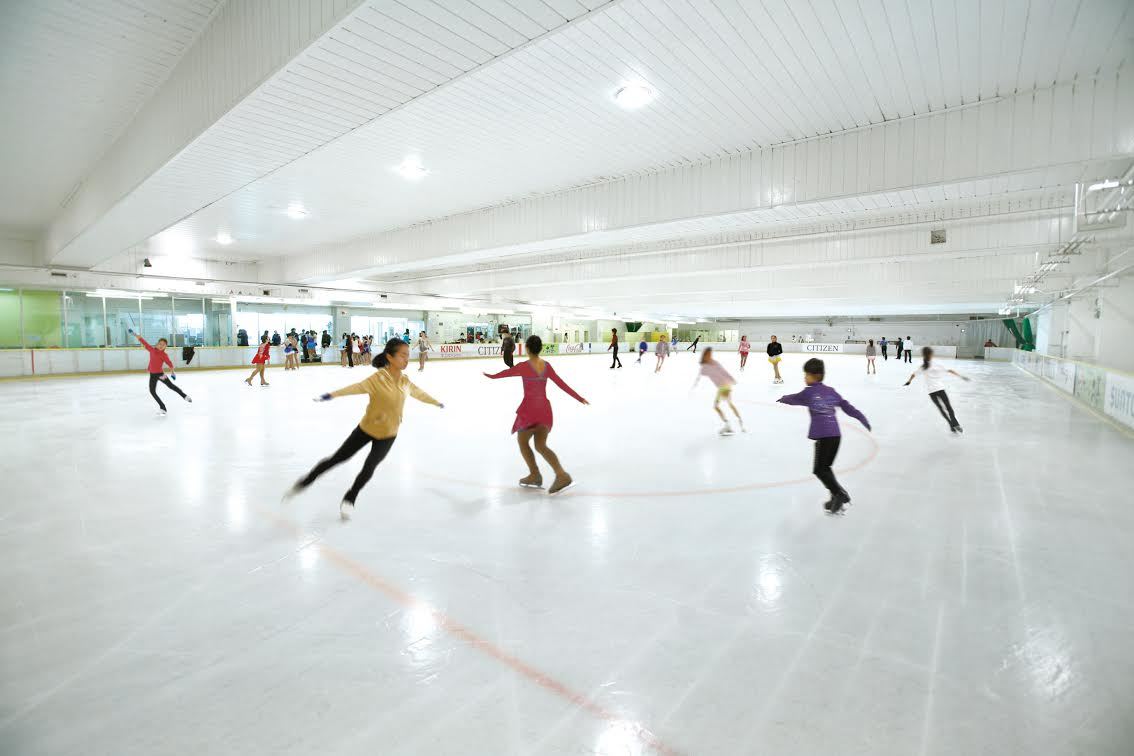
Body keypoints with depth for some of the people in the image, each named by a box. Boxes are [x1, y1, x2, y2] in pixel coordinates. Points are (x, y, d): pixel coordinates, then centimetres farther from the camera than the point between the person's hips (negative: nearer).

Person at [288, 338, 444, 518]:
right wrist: (333, 394, -56)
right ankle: (305, 482, 33)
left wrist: (437, 402, 27)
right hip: (367, 428, -3)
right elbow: (357, 387, -39)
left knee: (368, 468, -6)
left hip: (388, 435, 3)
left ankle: (349, 499, 20)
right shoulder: (379, 378, -23)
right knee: (337, 458, 9)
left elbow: (419, 393, 12)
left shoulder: (405, 381, -7)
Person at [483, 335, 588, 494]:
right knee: (541, 445, 8)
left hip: (529, 409, -5)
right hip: (545, 408, 5)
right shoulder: (547, 365, 3)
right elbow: (562, 384, 5)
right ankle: (562, 475, -8)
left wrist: (490, 376, 25)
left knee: (523, 442, 15)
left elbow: (506, 373, 5)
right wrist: (579, 399, 11)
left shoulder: (524, 367, -11)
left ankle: (535, 476, 16)